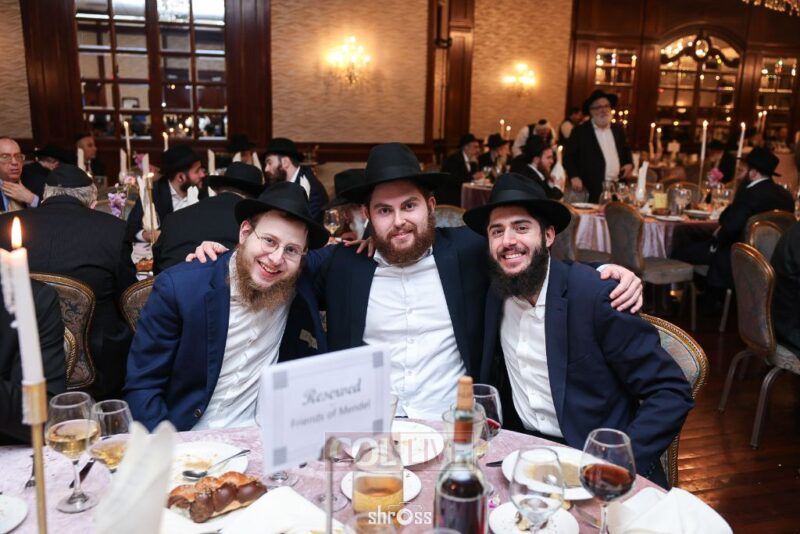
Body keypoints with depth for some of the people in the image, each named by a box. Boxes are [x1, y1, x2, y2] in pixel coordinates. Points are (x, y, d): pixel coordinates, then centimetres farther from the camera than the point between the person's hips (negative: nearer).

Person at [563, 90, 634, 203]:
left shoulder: (618, 129, 15)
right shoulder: (580, 131, -1)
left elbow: (626, 150, 27)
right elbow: (569, 155, -3)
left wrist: (629, 163, 7)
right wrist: (574, 176, -16)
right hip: (593, 188, -5)